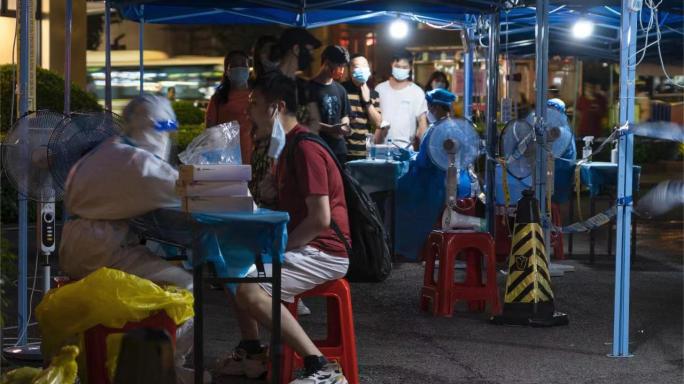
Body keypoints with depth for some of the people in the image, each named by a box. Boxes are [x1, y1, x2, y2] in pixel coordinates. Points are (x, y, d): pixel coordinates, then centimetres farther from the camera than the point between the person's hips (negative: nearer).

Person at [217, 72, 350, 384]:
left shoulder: (305, 149, -18)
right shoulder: (289, 146, 15)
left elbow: (320, 219, -24)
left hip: (325, 252, -11)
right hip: (302, 246, 11)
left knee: (249, 291, -25)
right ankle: (252, 352, 17)